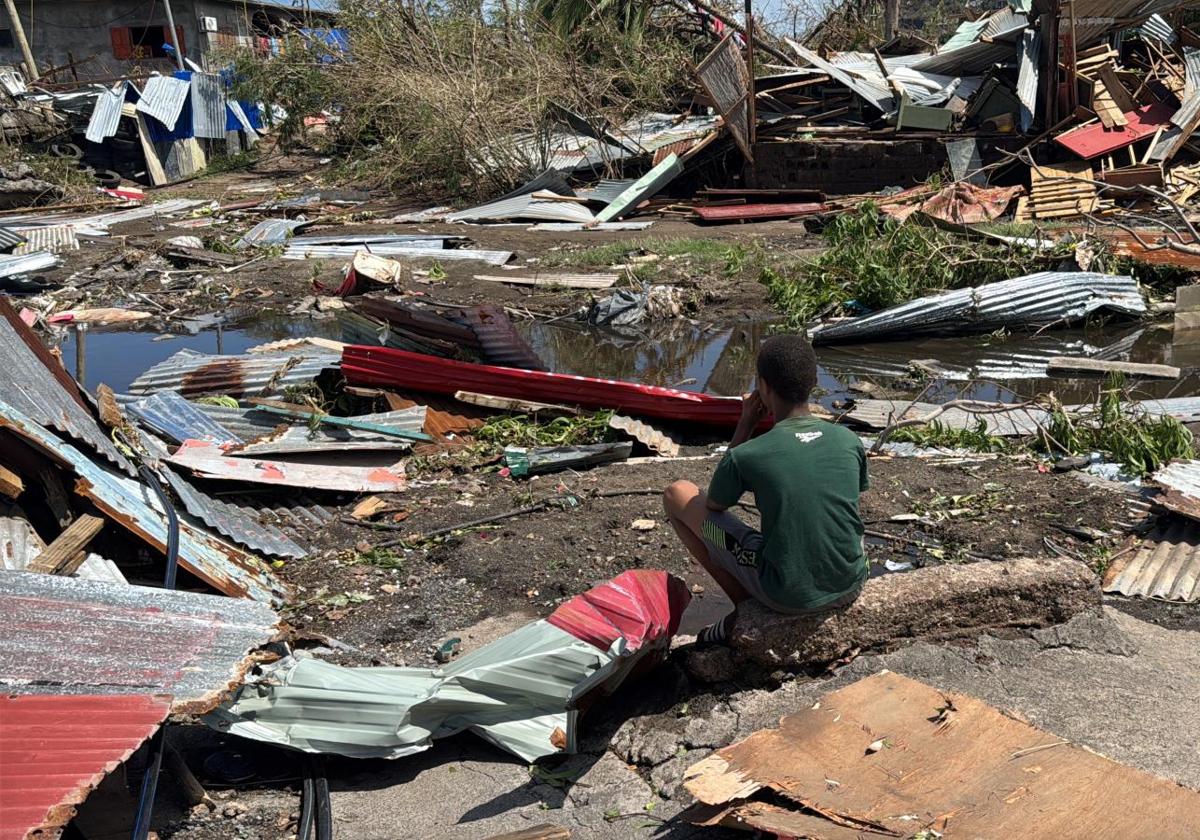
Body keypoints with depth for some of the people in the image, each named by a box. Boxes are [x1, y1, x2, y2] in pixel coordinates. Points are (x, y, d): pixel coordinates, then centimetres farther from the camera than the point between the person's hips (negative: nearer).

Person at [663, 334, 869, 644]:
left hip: (786, 597, -4)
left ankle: (745, 609, 8)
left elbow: (713, 505, 5)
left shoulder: (747, 456, -17)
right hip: (849, 588, 4)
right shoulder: (850, 441, -5)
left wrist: (745, 426, 1)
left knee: (677, 494, 7)